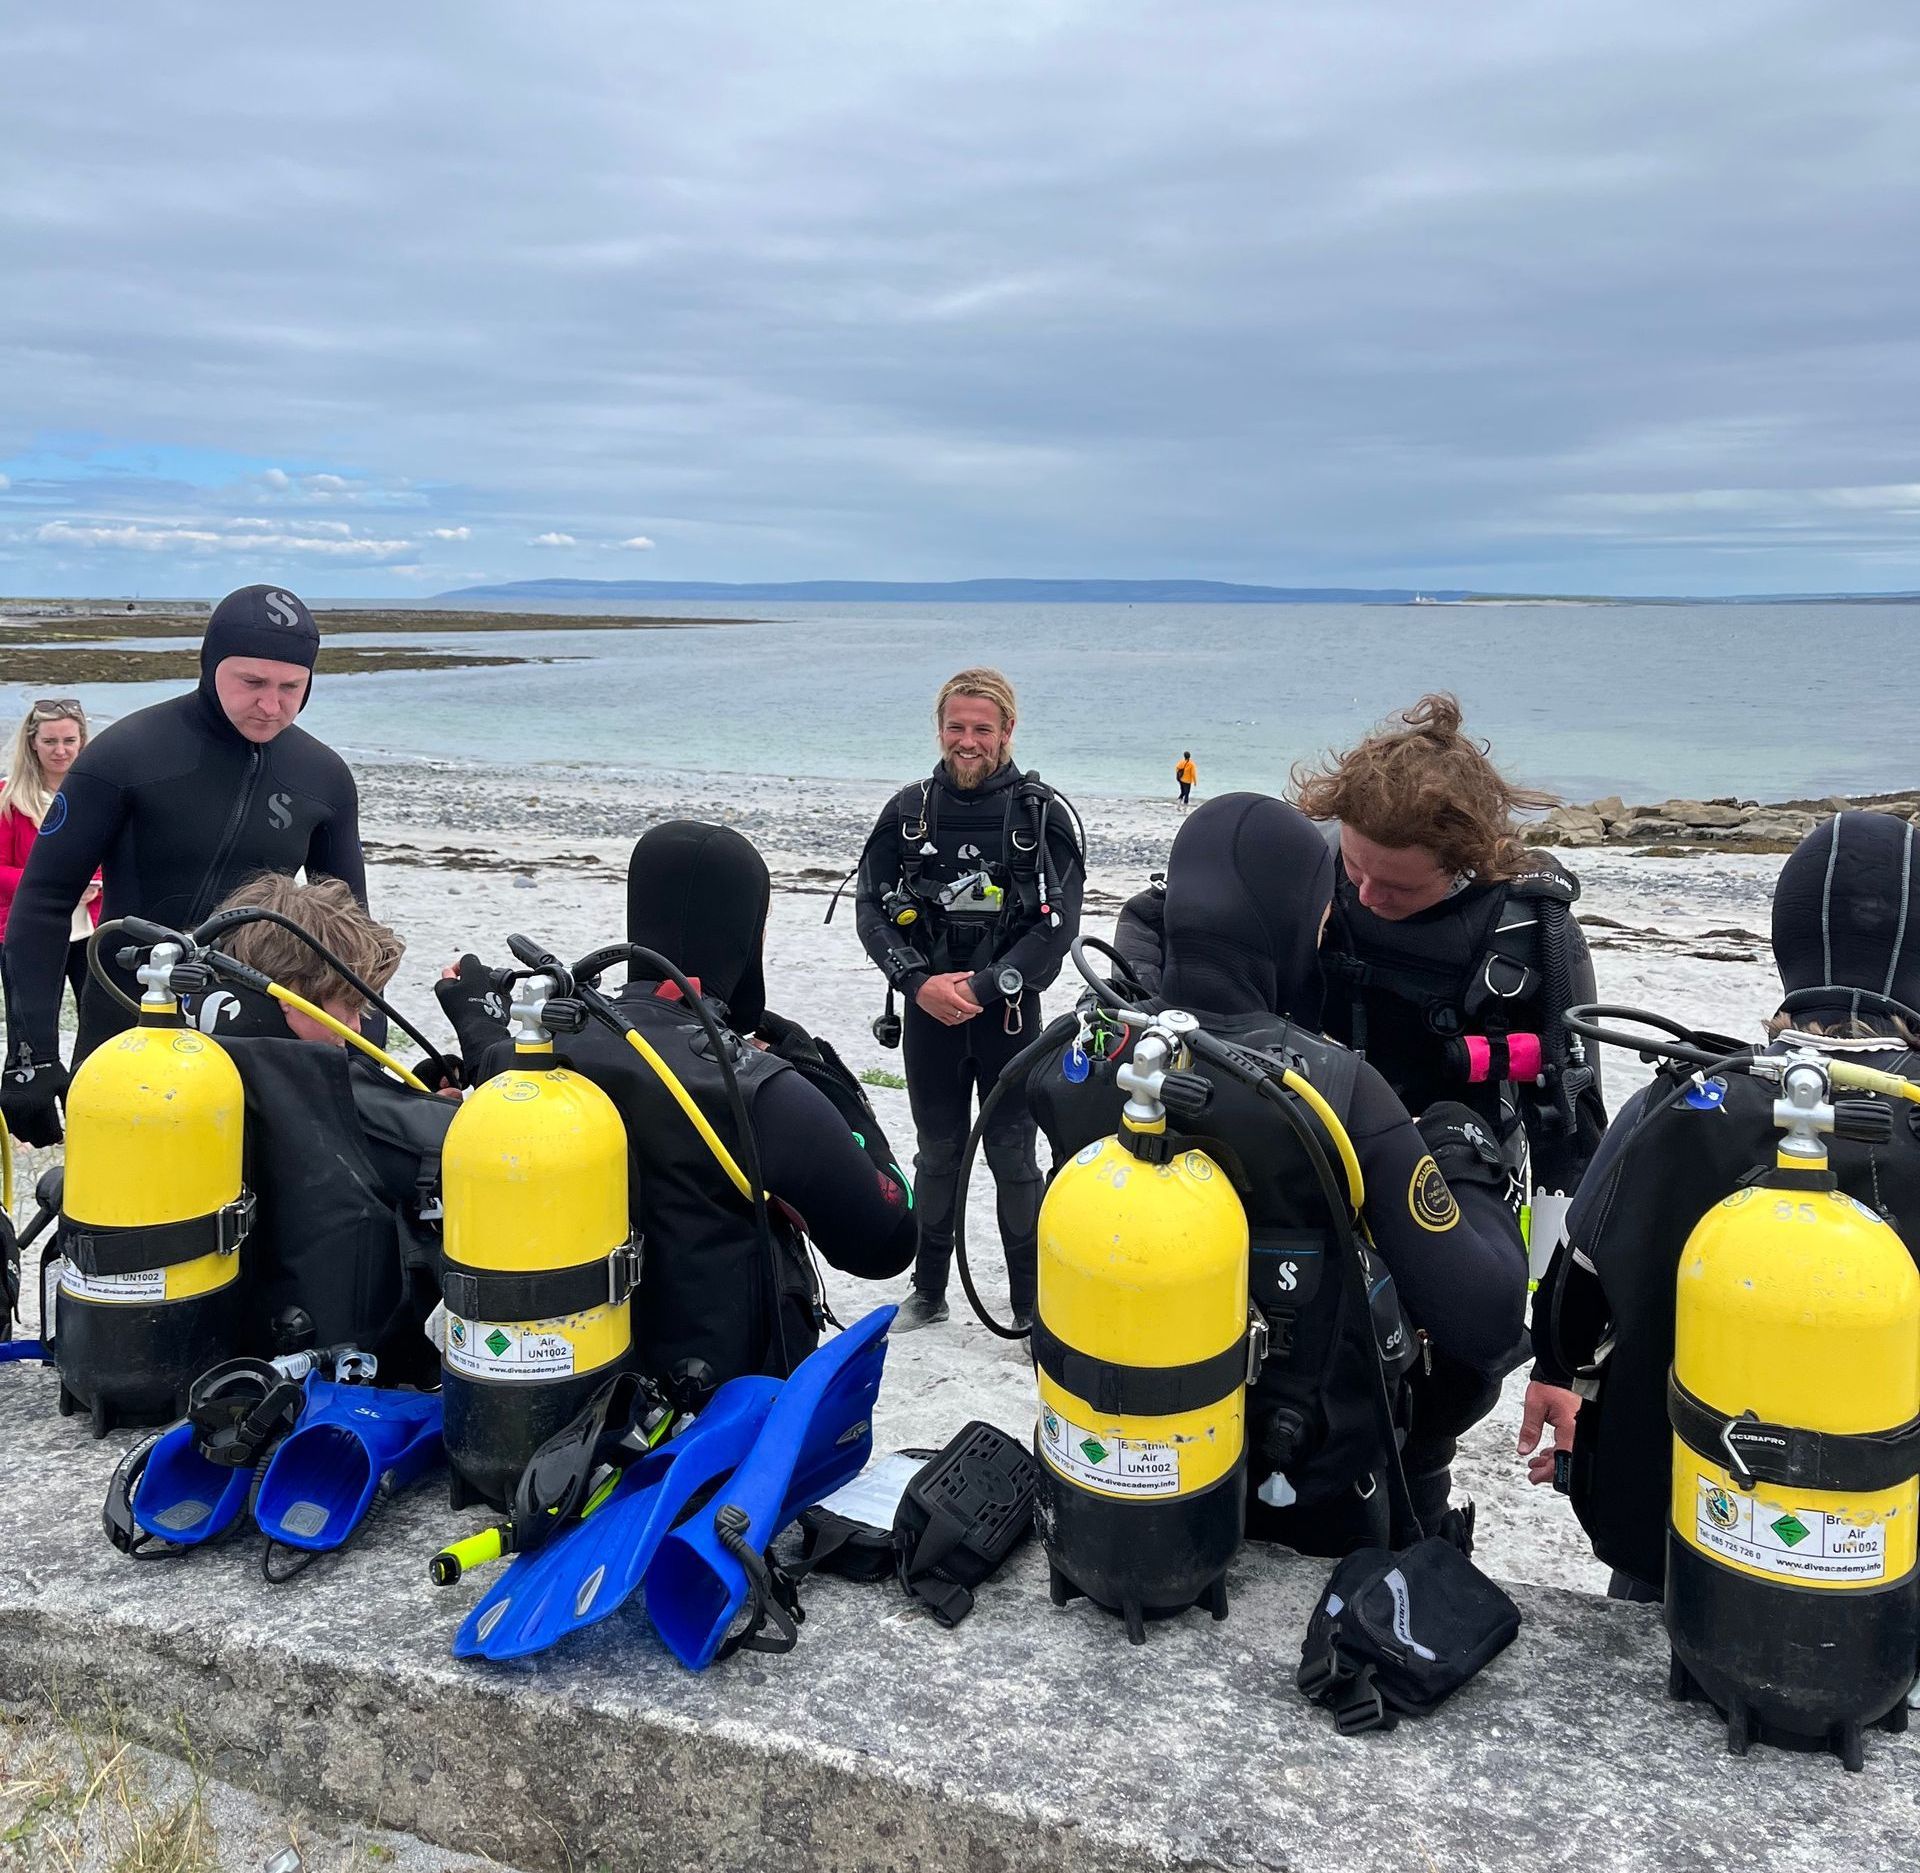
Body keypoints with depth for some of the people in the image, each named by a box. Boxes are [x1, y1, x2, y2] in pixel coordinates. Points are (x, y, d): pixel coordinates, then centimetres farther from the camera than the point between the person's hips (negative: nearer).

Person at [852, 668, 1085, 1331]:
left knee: (1014, 1159, 4)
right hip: (928, 1011, 2)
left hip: (1010, 1014, -2)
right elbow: (872, 906, 1)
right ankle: (928, 1291, 28)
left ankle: (1032, 1303, 17)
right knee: (936, 1155, 14)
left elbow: (1059, 922, -9)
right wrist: (918, 979, -14)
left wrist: (984, 987, -16)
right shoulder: (909, 809, 3)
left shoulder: (1042, 813, -5)